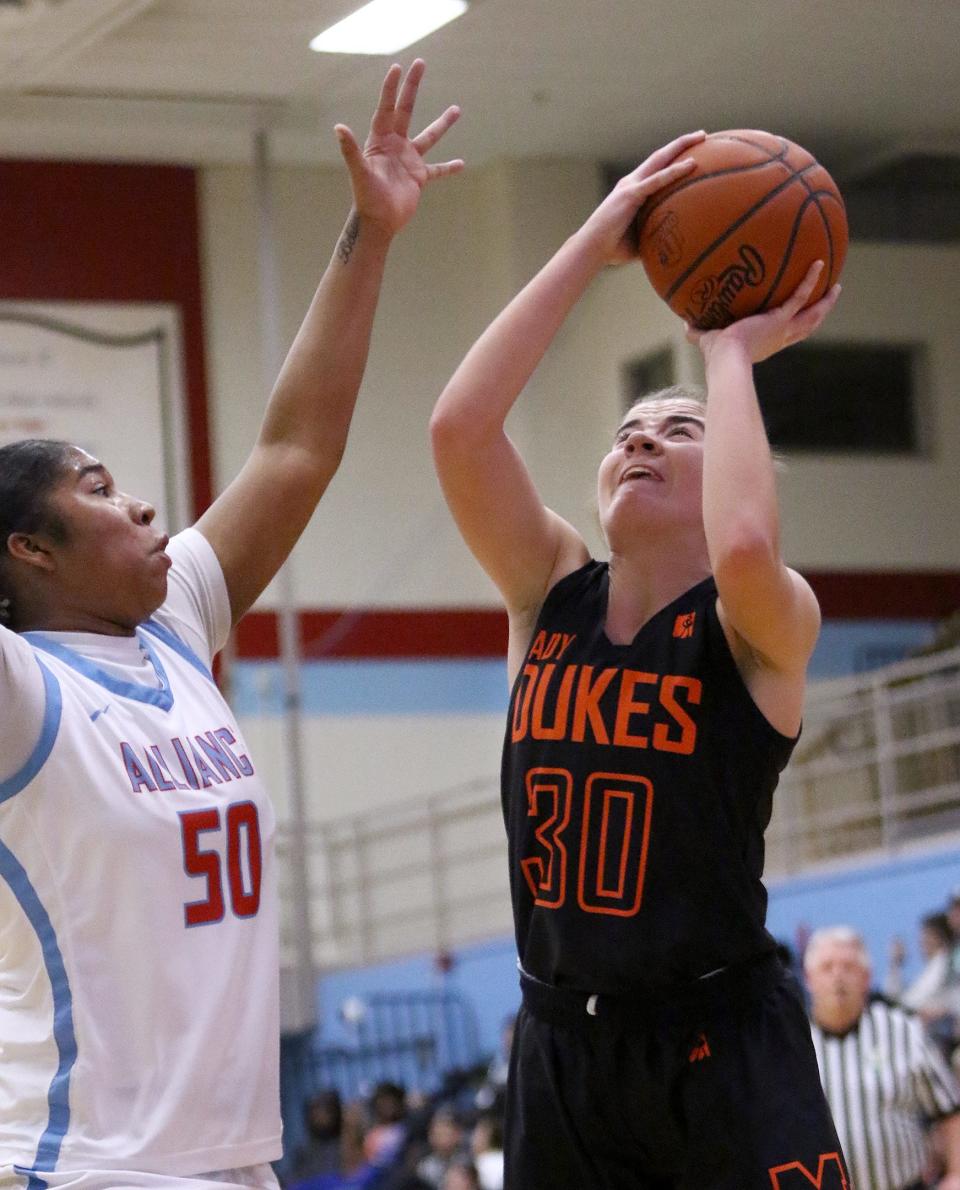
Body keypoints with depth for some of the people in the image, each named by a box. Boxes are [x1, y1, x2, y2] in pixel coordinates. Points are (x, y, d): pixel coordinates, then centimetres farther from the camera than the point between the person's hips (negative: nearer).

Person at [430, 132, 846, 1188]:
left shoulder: (764, 628, -6)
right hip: (563, 1039, 5)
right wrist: (594, 243, -8)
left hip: (720, 1045, -5)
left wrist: (732, 356, -15)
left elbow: (744, 548, -31)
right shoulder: (551, 597, 6)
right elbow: (458, 427, -8)